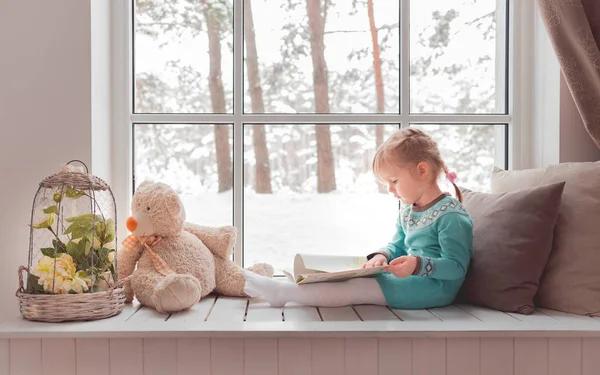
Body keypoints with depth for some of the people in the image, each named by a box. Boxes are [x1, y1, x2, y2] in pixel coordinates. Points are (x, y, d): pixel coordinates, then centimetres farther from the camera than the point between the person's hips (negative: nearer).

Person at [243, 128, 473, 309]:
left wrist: (418, 265, -33)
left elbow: (457, 267, -18)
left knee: (356, 288, -21)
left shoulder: (451, 216, -14)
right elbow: (397, 246, 21)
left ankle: (282, 292, -22)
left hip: (434, 285, -10)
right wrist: (382, 256, -2)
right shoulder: (407, 210, 15)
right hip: (414, 278, 10)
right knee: (351, 280, -4)